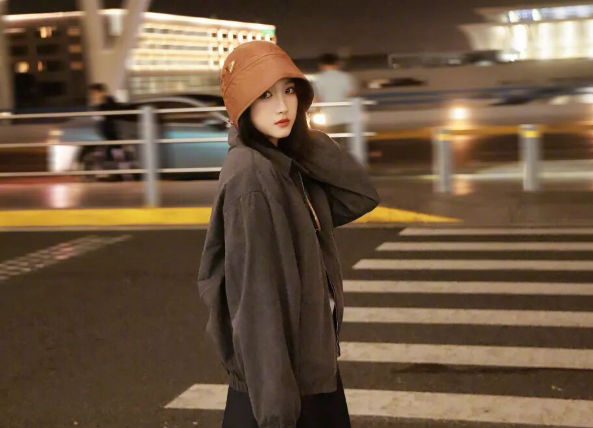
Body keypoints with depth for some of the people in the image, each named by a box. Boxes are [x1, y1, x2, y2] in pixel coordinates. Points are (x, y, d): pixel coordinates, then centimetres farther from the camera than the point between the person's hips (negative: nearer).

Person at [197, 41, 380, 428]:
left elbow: (361, 196, 1)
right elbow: (255, 296, -23)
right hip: (278, 374, -9)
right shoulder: (250, 177, -21)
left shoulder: (292, 163, 5)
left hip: (312, 363, 9)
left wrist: (307, 137, -5)